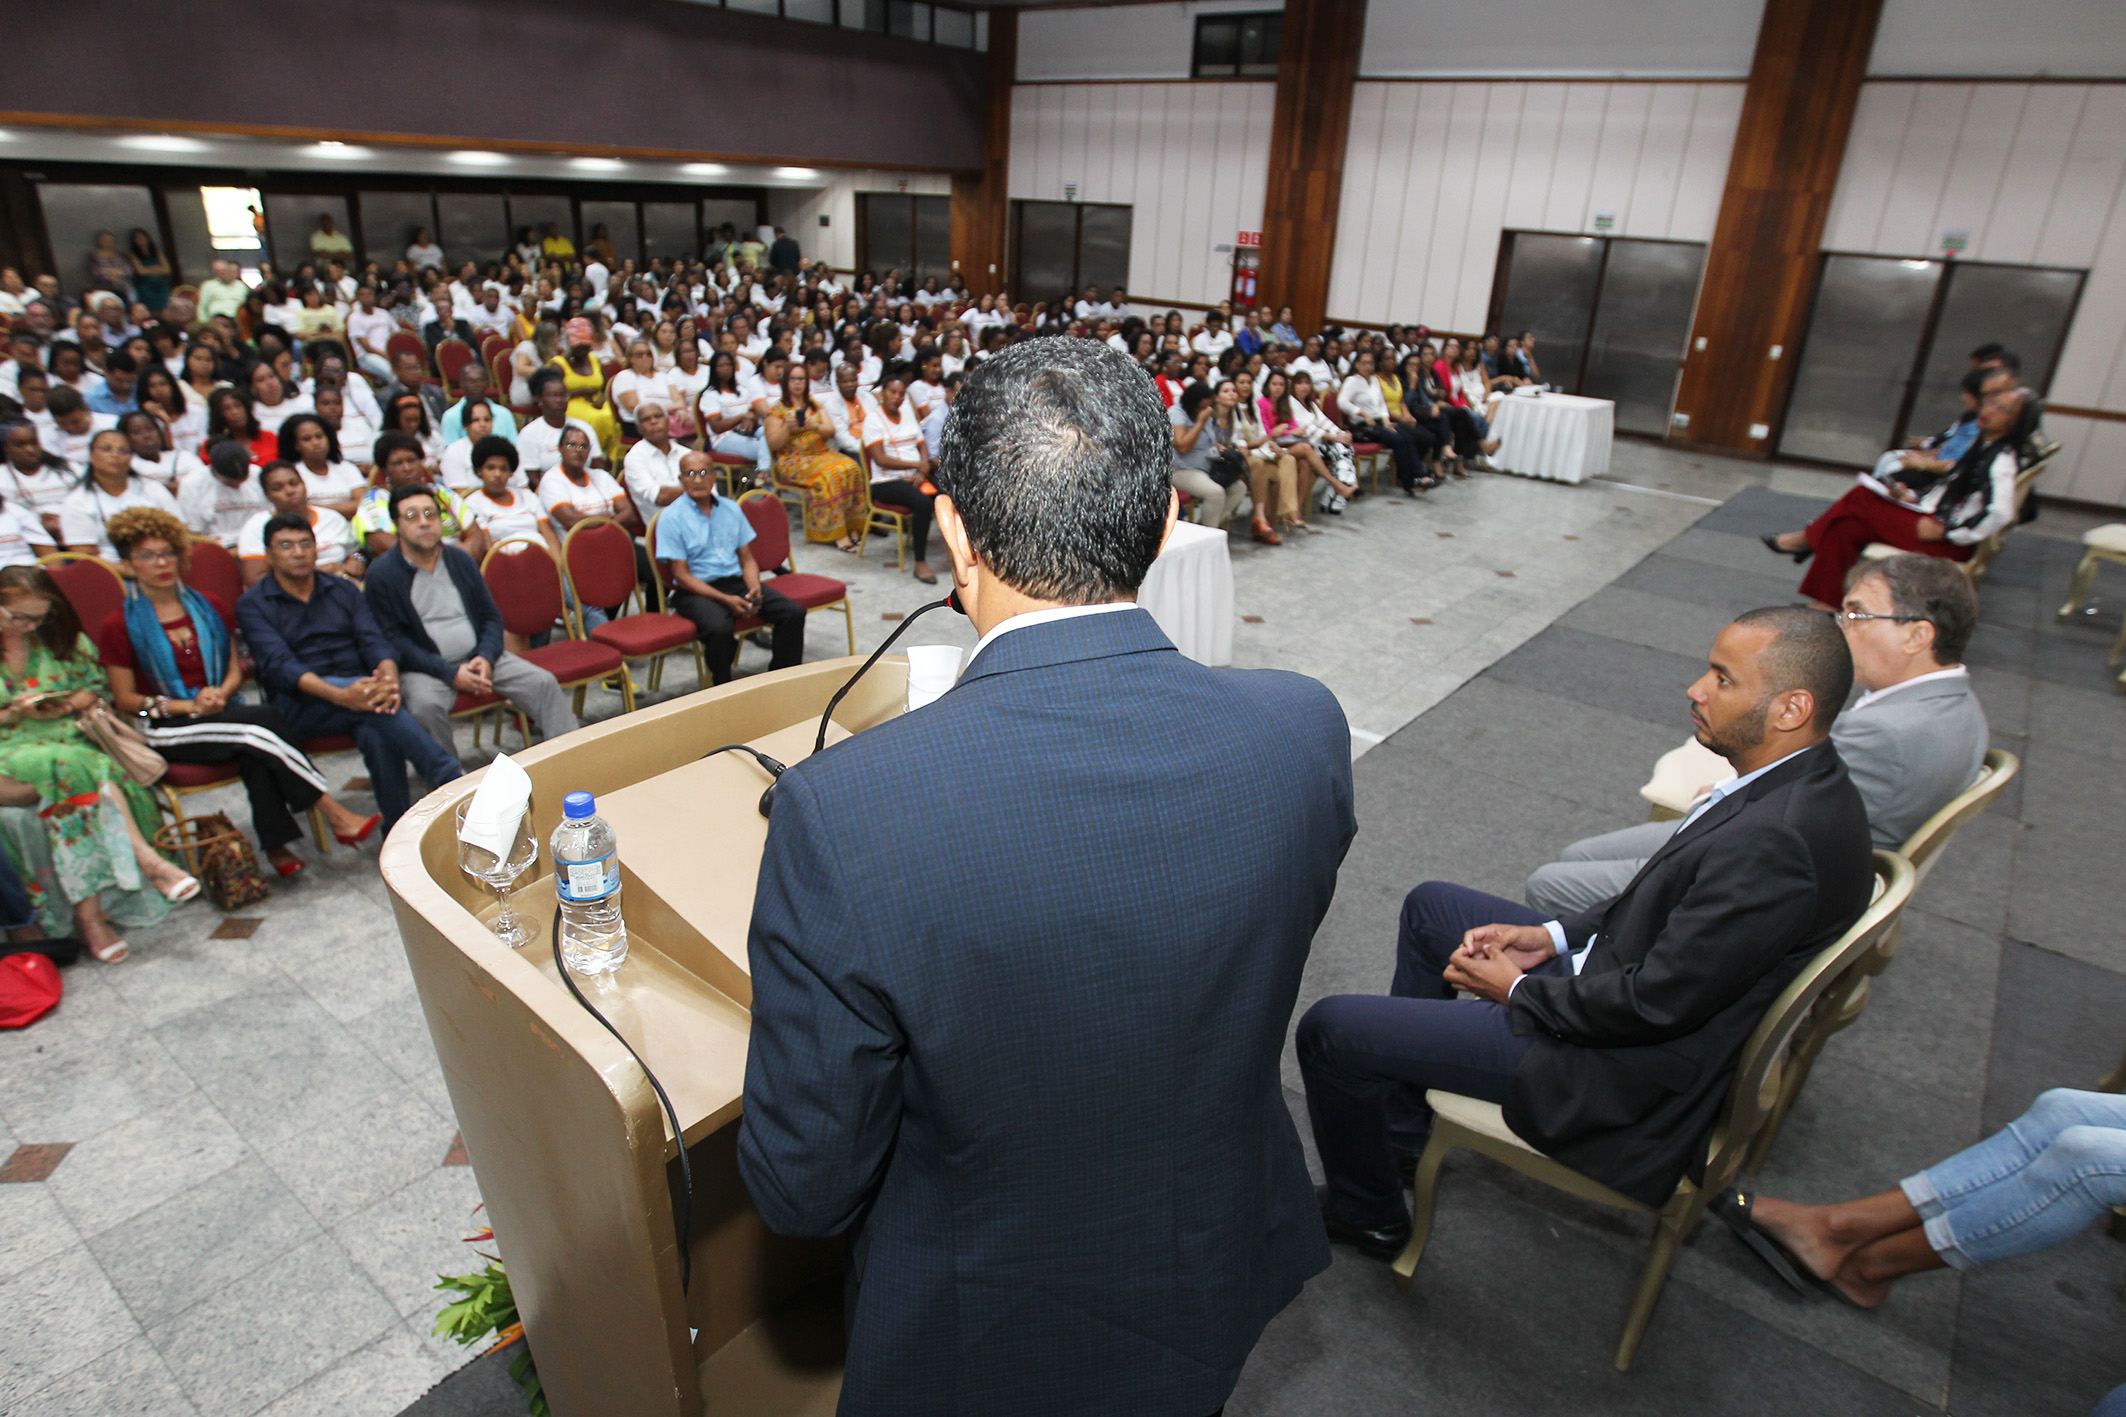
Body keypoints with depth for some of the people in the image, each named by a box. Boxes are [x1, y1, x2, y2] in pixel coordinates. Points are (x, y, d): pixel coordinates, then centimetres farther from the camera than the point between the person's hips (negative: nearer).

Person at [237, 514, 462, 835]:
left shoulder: (344, 591, 17)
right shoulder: (253, 605, 6)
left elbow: (374, 642, 3)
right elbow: (279, 665, -11)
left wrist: (390, 680, -23)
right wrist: (340, 695, -30)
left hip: (358, 688, 3)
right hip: (301, 706, -3)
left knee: (378, 733, -34)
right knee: (371, 700, -36)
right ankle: (451, 778, -39)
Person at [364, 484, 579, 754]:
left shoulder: (461, 561, 12)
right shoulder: (380, 574, -4)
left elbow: (492, 617, 13)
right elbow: (392, 641, -10)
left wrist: (486, 657, -8)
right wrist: (449, 673, -20)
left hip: (477, 657, 4)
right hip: (424, 667, -4)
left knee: (544, 683, -13)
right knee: (425, 704, -36)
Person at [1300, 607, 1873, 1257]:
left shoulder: (1775, 839, -32)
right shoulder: (1801, 783, 0)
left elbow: (1655, 1003, -27)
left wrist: (1519, 989, -12)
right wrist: (1556, 937, 2)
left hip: (1622, 1068, -10)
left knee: (1329, 1028, -9)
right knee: (1430, 906, 22)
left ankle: (1365, 1214, 19)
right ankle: (1400, 1124, 32)